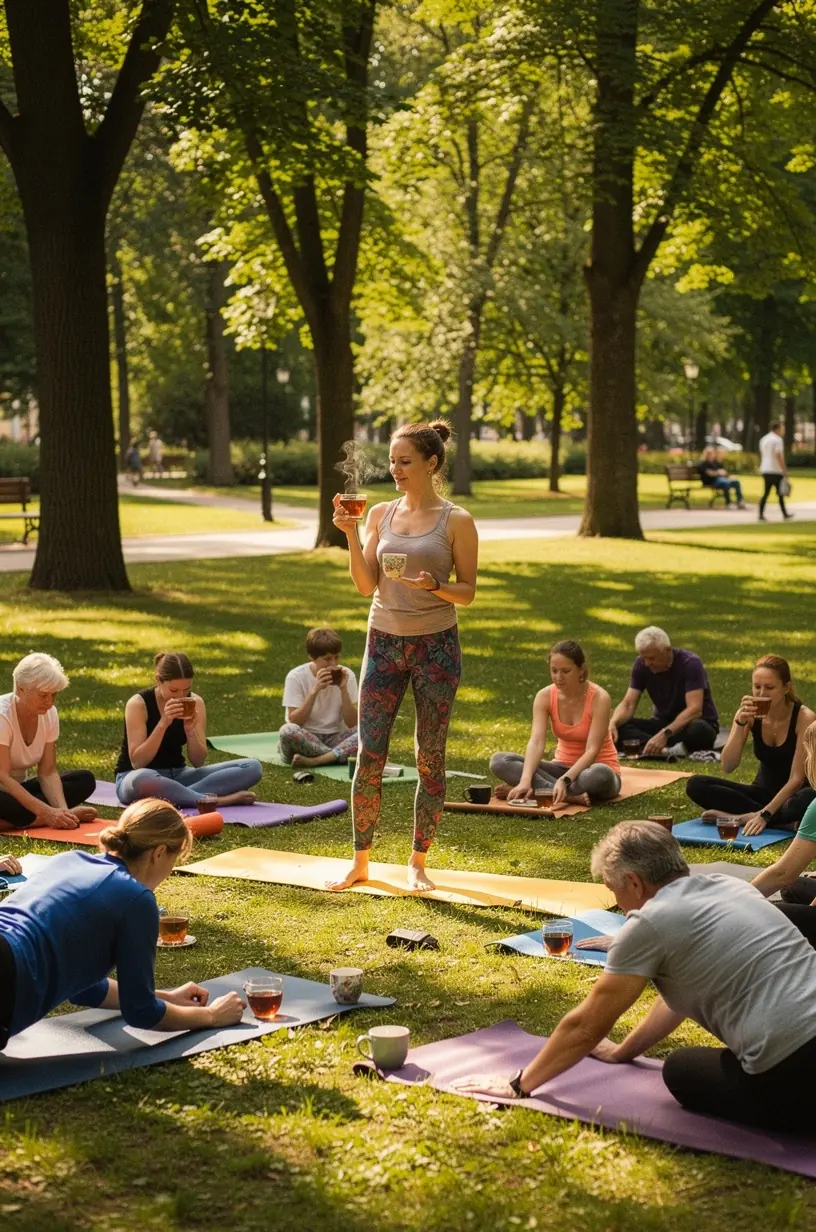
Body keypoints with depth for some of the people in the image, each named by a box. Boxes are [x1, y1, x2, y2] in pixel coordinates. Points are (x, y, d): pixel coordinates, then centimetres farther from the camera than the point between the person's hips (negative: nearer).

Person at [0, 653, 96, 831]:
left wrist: (61, 809, -24)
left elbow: (48, 772, -5)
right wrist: (47, 812, -34)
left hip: (17, 788, 7)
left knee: (85, 780, -7)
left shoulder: (50, 714, -5)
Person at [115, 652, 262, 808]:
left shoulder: (195, 702, -3)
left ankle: (176, 796, -29)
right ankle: (214, 800, -34)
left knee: (252, 767, -13)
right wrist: (163, 724, -29)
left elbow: (198, 762, -4)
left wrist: (190, 730, -22)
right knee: (143, 780, -46)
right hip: (139, 777, -5)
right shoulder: (138, 704, -15)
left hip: (177, 776, 5)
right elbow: (137, 762, -21)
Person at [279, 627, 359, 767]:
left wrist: (343, 689, -17)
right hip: (305, 739, -2)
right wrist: (315, 691, -23)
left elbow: (352, 724, -4)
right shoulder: (296, 677, -8)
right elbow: (294, 722, -14)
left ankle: (313, 760, -31)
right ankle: (343, 756, -25)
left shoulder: (346, 675, -1)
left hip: (335, 738, 2)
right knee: (288, 730, -37)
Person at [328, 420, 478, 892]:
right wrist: (351, 534, -8)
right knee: (369, 756, 0)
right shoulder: (381, 515, 6)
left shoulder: (457, 521, -4)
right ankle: (360, 862, 12)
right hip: (384, 641, 3)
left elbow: (467, 592, -3)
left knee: (431, 759, 5)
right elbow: (367, 585, 2)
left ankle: (418, 863, 17)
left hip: (436, 645, -3)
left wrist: (434, 586, -22)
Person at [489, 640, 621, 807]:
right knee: (499, 761, -19)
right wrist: (525, 781, -39)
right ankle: (569, 795, -32)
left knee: (600, 775, -43)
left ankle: (539, 790, -28)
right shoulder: (545, 696, -9)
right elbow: (536, 741, -22)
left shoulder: (599, 698, -19)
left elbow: (592, 750, -26)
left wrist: (564, 781, -42)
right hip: (563, 767, 4)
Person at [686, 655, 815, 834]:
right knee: (695, 785, -16)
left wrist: (764, 814, -32)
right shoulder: (750, 715, -8)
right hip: (763, 792, 5)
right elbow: (728, 767, -17)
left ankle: (742, 817, -23)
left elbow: (796, 778, -22)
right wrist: (741, 724, -29)